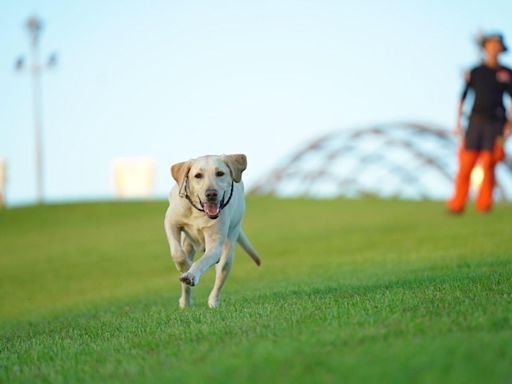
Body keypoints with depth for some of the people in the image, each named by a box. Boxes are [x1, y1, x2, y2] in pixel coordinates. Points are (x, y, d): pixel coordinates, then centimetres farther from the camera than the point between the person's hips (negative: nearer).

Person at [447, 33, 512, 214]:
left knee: (488, 165, -5)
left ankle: (484, 204, 0)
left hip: (495, 124, 0)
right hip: (476, 121, 0)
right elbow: (462, 98, 9)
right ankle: (457, 204, -5)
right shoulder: (474, 72, 9)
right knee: (466, 164, -7)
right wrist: (458, 123, 2)